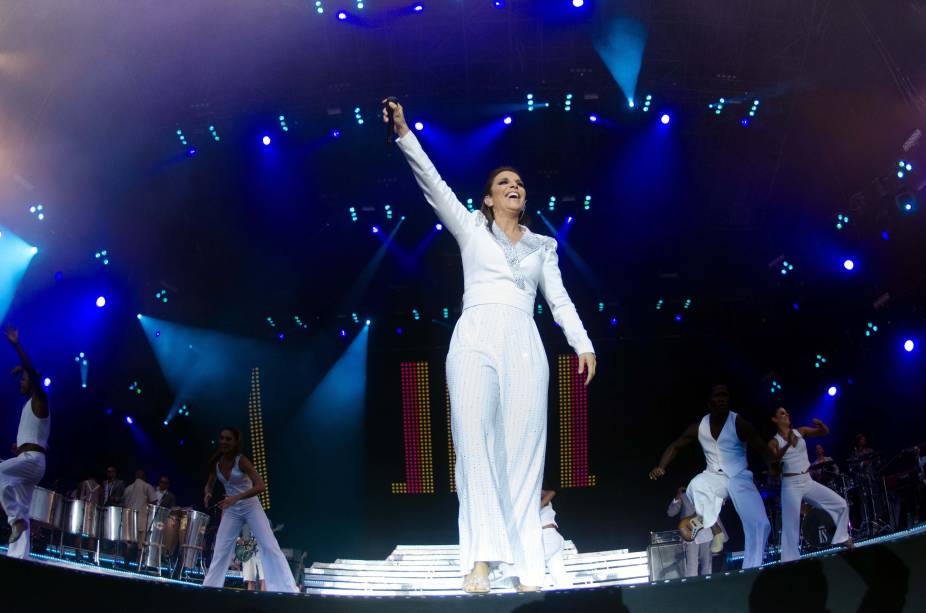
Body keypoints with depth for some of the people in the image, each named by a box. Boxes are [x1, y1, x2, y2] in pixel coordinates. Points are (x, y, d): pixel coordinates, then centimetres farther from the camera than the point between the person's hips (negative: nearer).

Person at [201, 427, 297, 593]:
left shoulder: (241, 461, -19)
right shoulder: (216, 462, -2)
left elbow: (260, 486, -27)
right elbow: (210, 485, 14)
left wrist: (236, 497, -36)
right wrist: (207, 494, -11)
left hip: (251, 507, -5)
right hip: (231, 511, 5)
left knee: (270, 547, -12)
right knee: (220, 551, 2)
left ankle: (288, 591, -15)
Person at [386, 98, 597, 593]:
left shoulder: (542, 245, 23)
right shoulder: (471, 227, 17)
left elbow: (559, 298, 17)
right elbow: (433, 185, 7)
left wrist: (583, 344, 4)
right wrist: (404, 133, -3)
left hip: (524, 346, 2)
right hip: (476, 338, -2)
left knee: (522, 451, -5)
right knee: (474, 442, -17)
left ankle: (524, 565, -7)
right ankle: (480, 557, -20)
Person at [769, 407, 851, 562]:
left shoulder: (800, 431, 7)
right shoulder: (774, 442, -5)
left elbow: (825, 432, 4)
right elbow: (772, 459, -24)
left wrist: (821, 424, -20)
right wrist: (788, 444, -40)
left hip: (808, 482, 5)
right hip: (791, 485, -5)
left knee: (841, 504, 1)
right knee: (791, 528, -6)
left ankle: (842, 540, 16)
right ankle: (790, 563, -1)